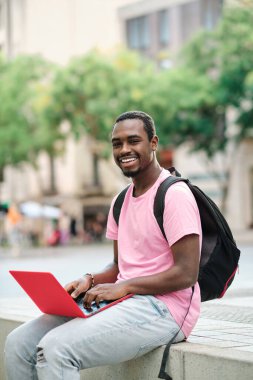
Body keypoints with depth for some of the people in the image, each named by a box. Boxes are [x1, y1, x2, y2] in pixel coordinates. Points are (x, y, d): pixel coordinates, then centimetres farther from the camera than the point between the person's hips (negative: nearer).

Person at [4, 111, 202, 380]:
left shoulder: (174, 194, -10)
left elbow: (186, 274, -16)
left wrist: (123, 287, -18)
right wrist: (90, 281, 1)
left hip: (162, 307, -8)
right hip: (124, 298, 9)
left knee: (55, 349, -28)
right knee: (19, 344, -5)